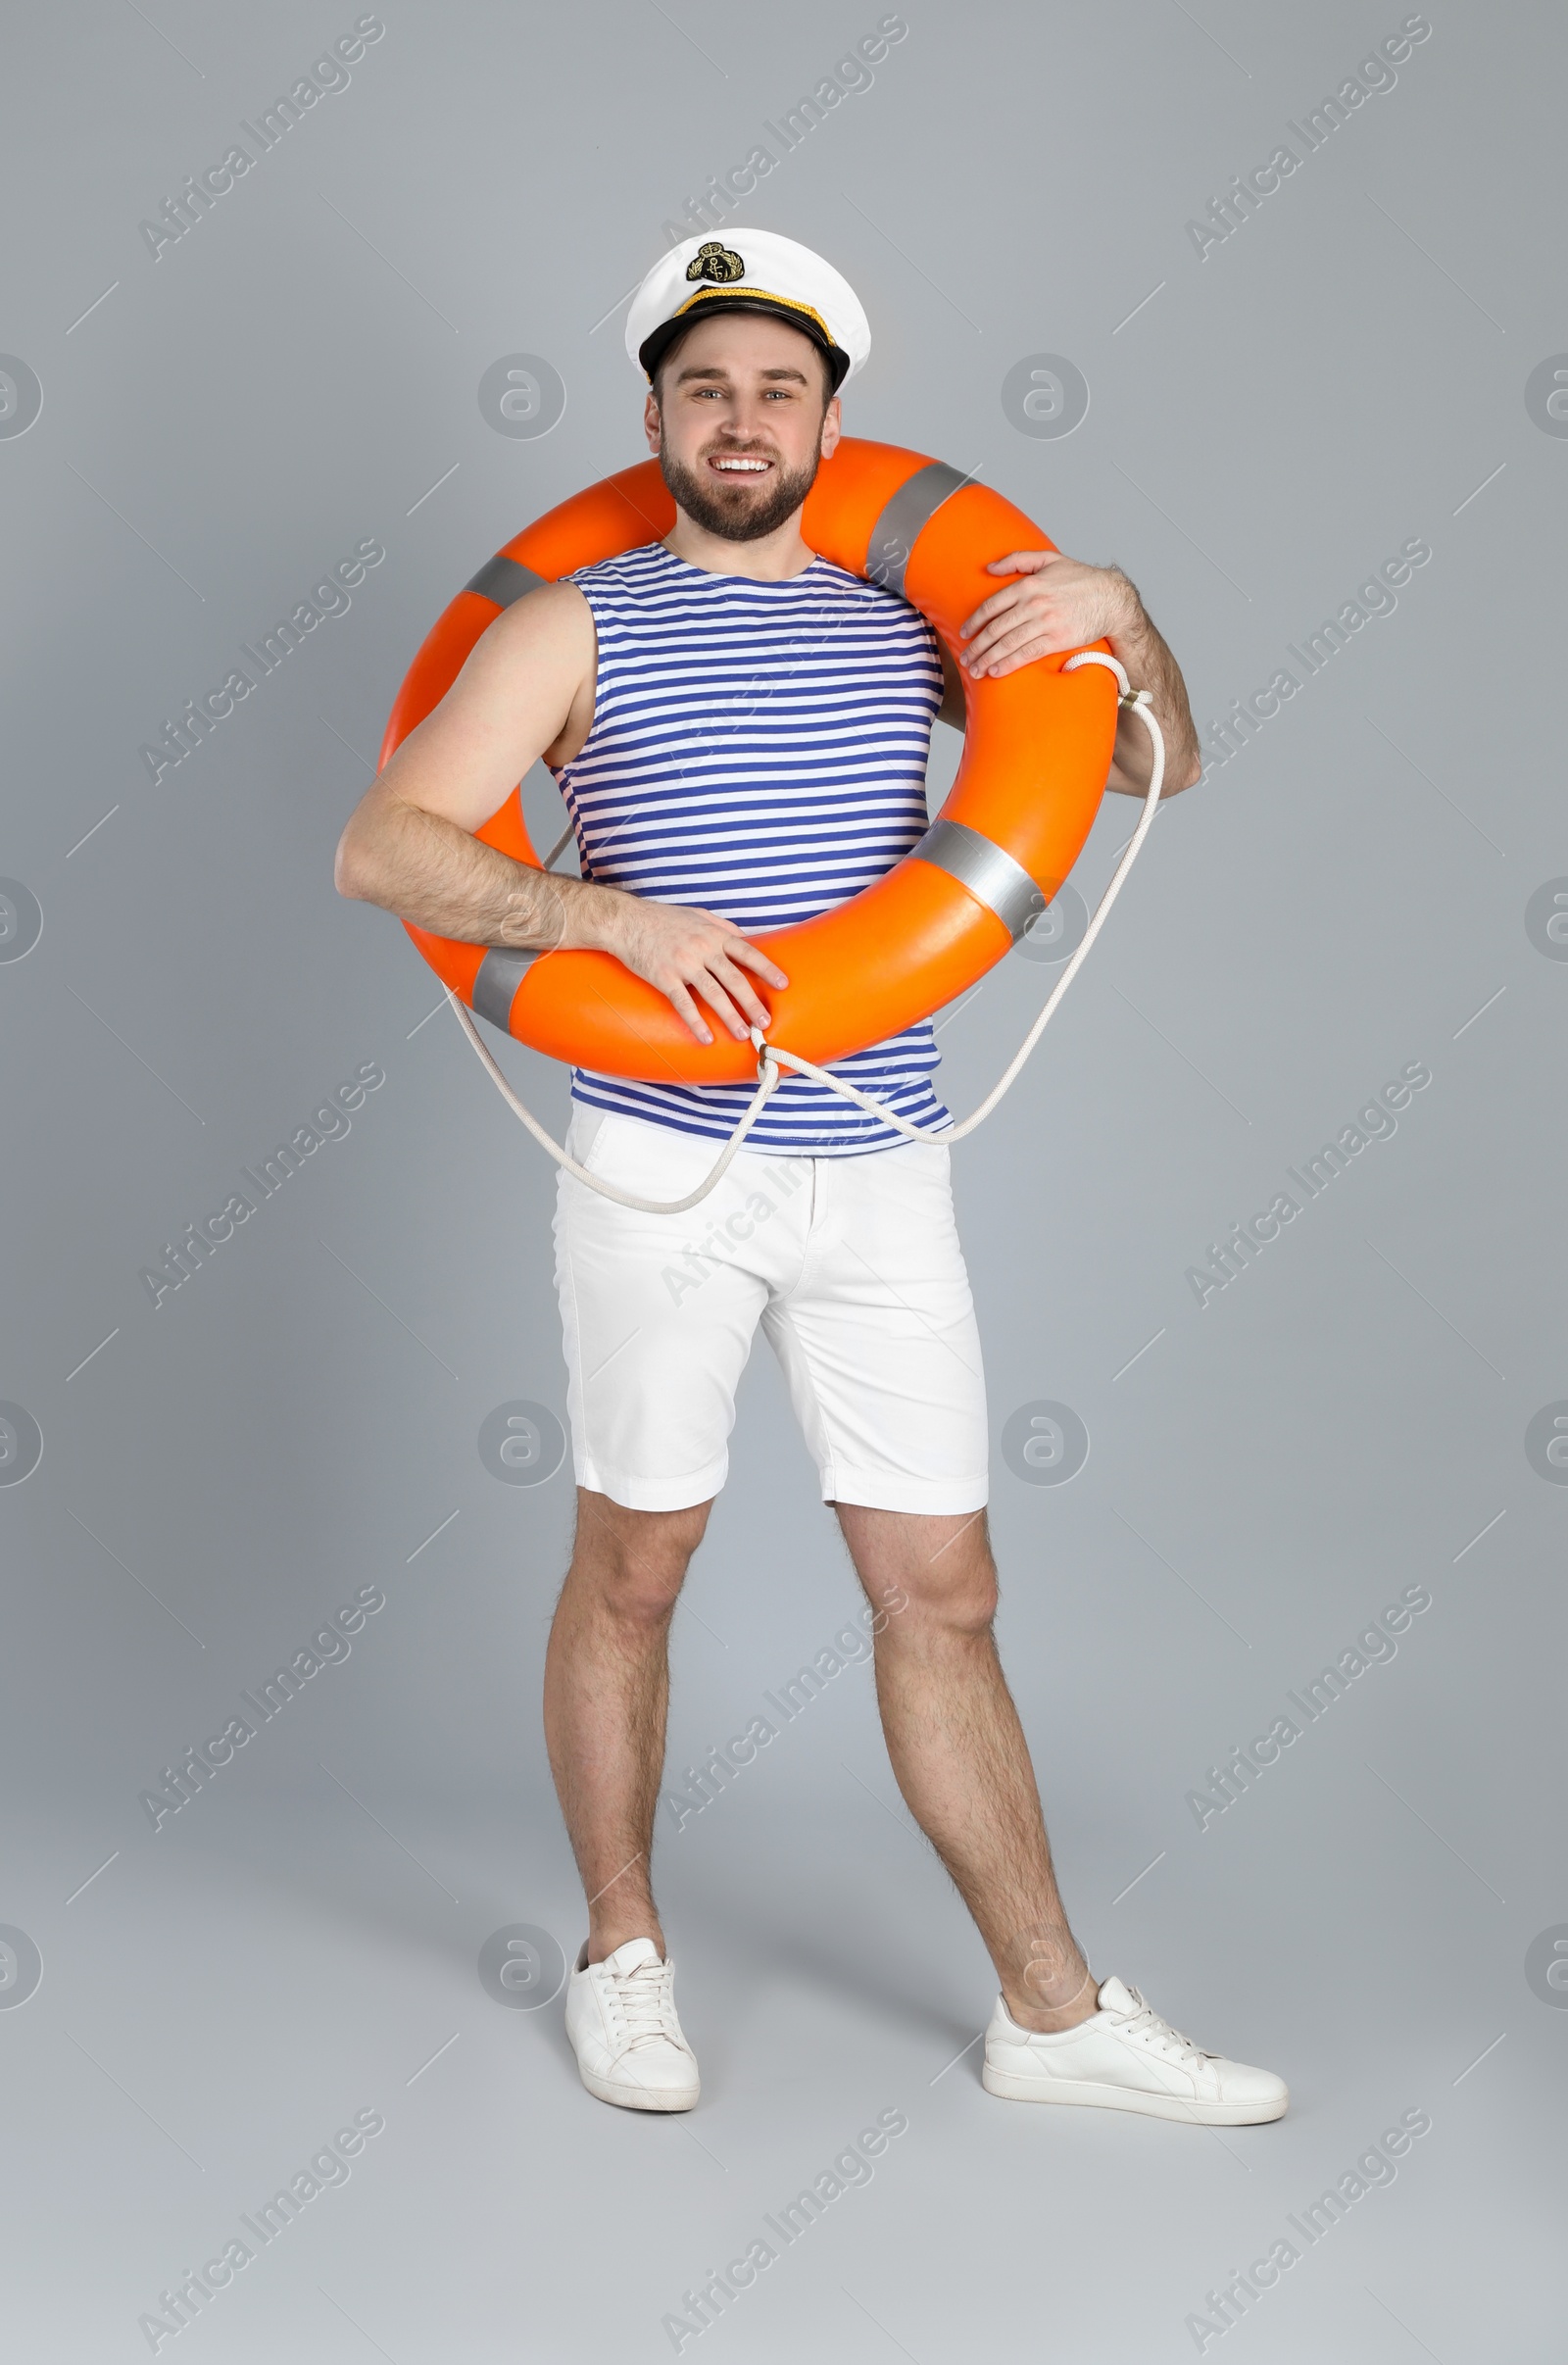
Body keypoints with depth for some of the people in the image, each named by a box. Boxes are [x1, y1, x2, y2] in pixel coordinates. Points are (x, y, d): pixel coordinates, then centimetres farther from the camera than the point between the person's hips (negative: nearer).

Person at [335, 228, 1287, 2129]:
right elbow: (381, 849, -6)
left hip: (881, 1171, 3)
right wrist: (613, 917, -19)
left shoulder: (905, 620, 12)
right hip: (660, 1163, -3)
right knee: (632, 1567, 9)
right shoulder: (577, 629, 2)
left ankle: (1052, 2011, 16)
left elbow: (1158, 769, 20)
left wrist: (1122, 613, 0)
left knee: (943, 1595, 7)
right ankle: (622, 1958, 28)